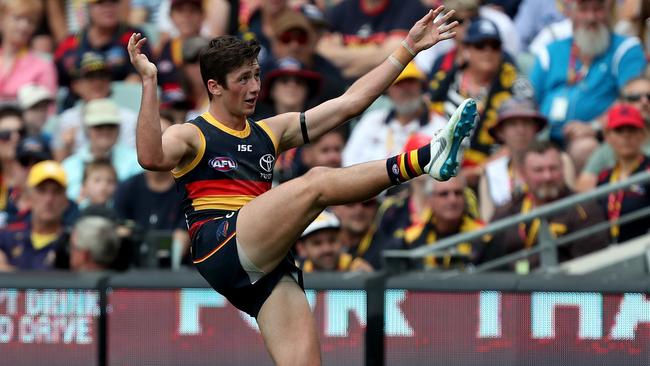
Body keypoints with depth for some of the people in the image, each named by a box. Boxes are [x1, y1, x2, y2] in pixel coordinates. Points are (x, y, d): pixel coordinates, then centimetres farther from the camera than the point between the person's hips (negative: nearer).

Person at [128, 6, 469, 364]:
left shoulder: (270, 132, 26)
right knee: (315, 183, -21)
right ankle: (424, 159, -27)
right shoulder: (191, 136, 7)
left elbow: (349, 102, 26)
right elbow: (152, 157, -18)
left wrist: (408, 48, 23)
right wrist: (149, 83, -26)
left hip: (267, 266, 7)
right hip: (220, 245, -7)